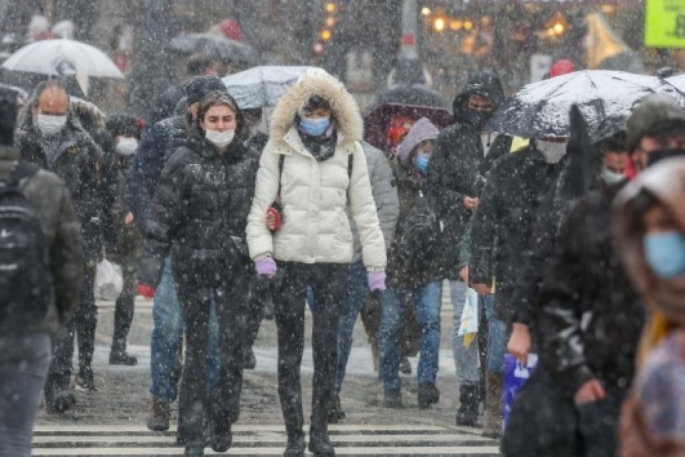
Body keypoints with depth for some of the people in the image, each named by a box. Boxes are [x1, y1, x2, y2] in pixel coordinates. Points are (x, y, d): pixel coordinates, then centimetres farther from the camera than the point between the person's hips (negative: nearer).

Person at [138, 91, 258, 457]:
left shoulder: (250, 162, 5)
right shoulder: (184, 162, -5)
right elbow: (161, 220, -6)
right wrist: (149, 271, -10)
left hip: (235, 266, 2)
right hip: (193, 266, -2)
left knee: (233, 344, -2)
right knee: (196, 348, 2)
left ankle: (223, 419, 16)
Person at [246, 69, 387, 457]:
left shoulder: (350, 149, 7)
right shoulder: (279, 148, 2)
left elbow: (365, 210, 8)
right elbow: (261, 204, 0)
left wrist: (376, 264, 4)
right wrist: (262, 253, -12)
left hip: (334, 261, 1)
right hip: (289, 260, -1)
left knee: (328, 349, 1)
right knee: (289, 350, 1)